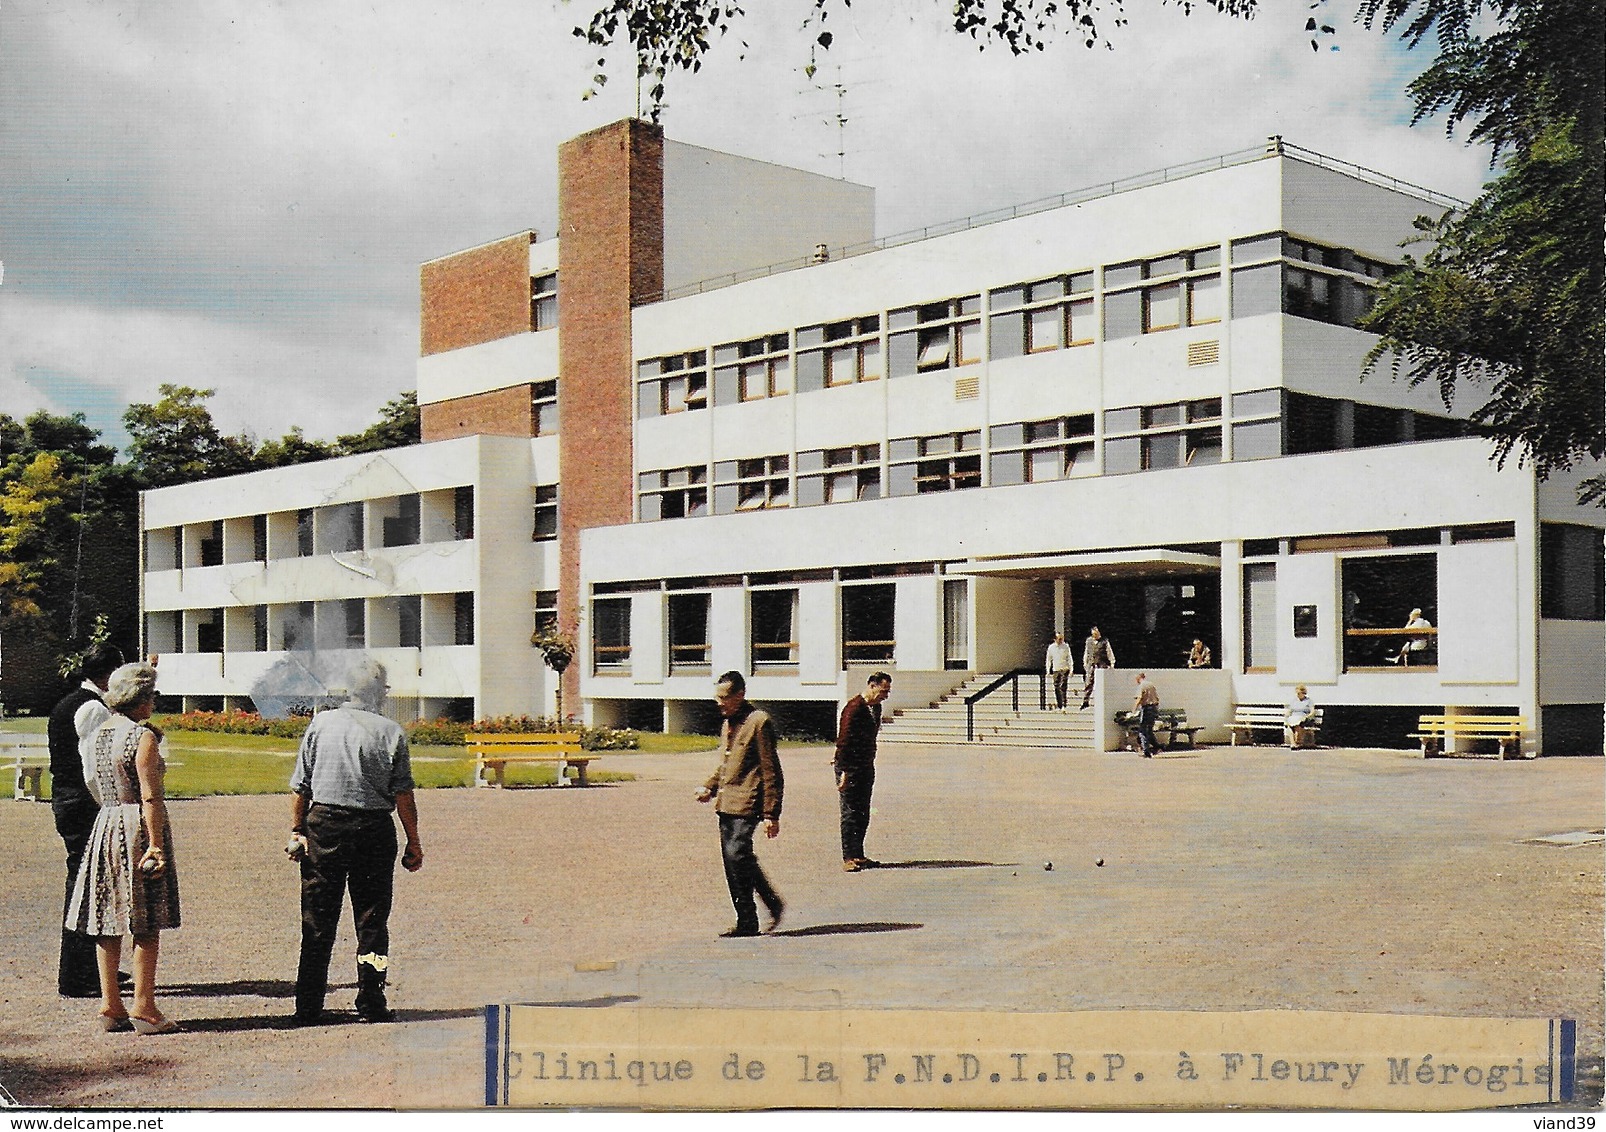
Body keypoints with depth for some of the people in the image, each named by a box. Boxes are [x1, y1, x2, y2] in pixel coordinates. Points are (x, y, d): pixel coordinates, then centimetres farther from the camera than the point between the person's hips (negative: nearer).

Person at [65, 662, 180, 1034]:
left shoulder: (98, 734, 9)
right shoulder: (143, 736, -13)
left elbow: (98, 786, 16)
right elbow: (150, 797, -18)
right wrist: (156, 846, -18)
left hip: (106, 825, 8)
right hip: (139, 826, -7)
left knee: (108, 920, 10)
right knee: (147, 925, -1)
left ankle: (110, 1007, 14)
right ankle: (143, 1009, 1)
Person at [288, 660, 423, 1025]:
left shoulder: (320, 723, 2)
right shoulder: (391, 732, -4)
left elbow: (300, 786, 3)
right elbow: (403, 794, -3)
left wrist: (297, 830, 11)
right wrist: (414, 844, 3)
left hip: (324, 824, 1)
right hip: (375, 829, -1)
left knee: (317, 923, 7)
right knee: (372, 920, 8)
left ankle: (308, 1008, 9)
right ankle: (371, 1005, 11)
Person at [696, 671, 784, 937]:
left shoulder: (759, 722, -10)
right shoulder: (727, 724, 18)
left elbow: (771, 772, -11)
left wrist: (771, 814, -14)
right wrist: (710, 787, 10)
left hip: (746, 804, -9)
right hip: (726, 804, 9)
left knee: (737, 855, -16)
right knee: (732, 861, 7)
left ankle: (747, 922, -8)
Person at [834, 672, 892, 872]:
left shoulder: (875, 707, 12)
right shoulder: (854, 708, -16)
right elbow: (844, 740, -18)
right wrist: (844, 771, -20)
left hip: (866, 768, 8)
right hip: (850, 768, -8)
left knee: (863, 814, 10)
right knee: (850, 813, -5)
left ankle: (858, 856, 16)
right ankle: (848, 859, -3)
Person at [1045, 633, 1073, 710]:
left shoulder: (1066, 647, 1)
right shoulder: (1051, 647, 5)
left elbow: (1069, 658, 5)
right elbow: (1048, 660, 12)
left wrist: (1071, 670, -1)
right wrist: (1048, 671, 9)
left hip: (1065, 669, -2)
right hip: (1056, 670, 2)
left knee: (1063, 687, -8)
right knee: (1056, 688, 1)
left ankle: (1063, 705, -5)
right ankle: (1058, 706, 9)